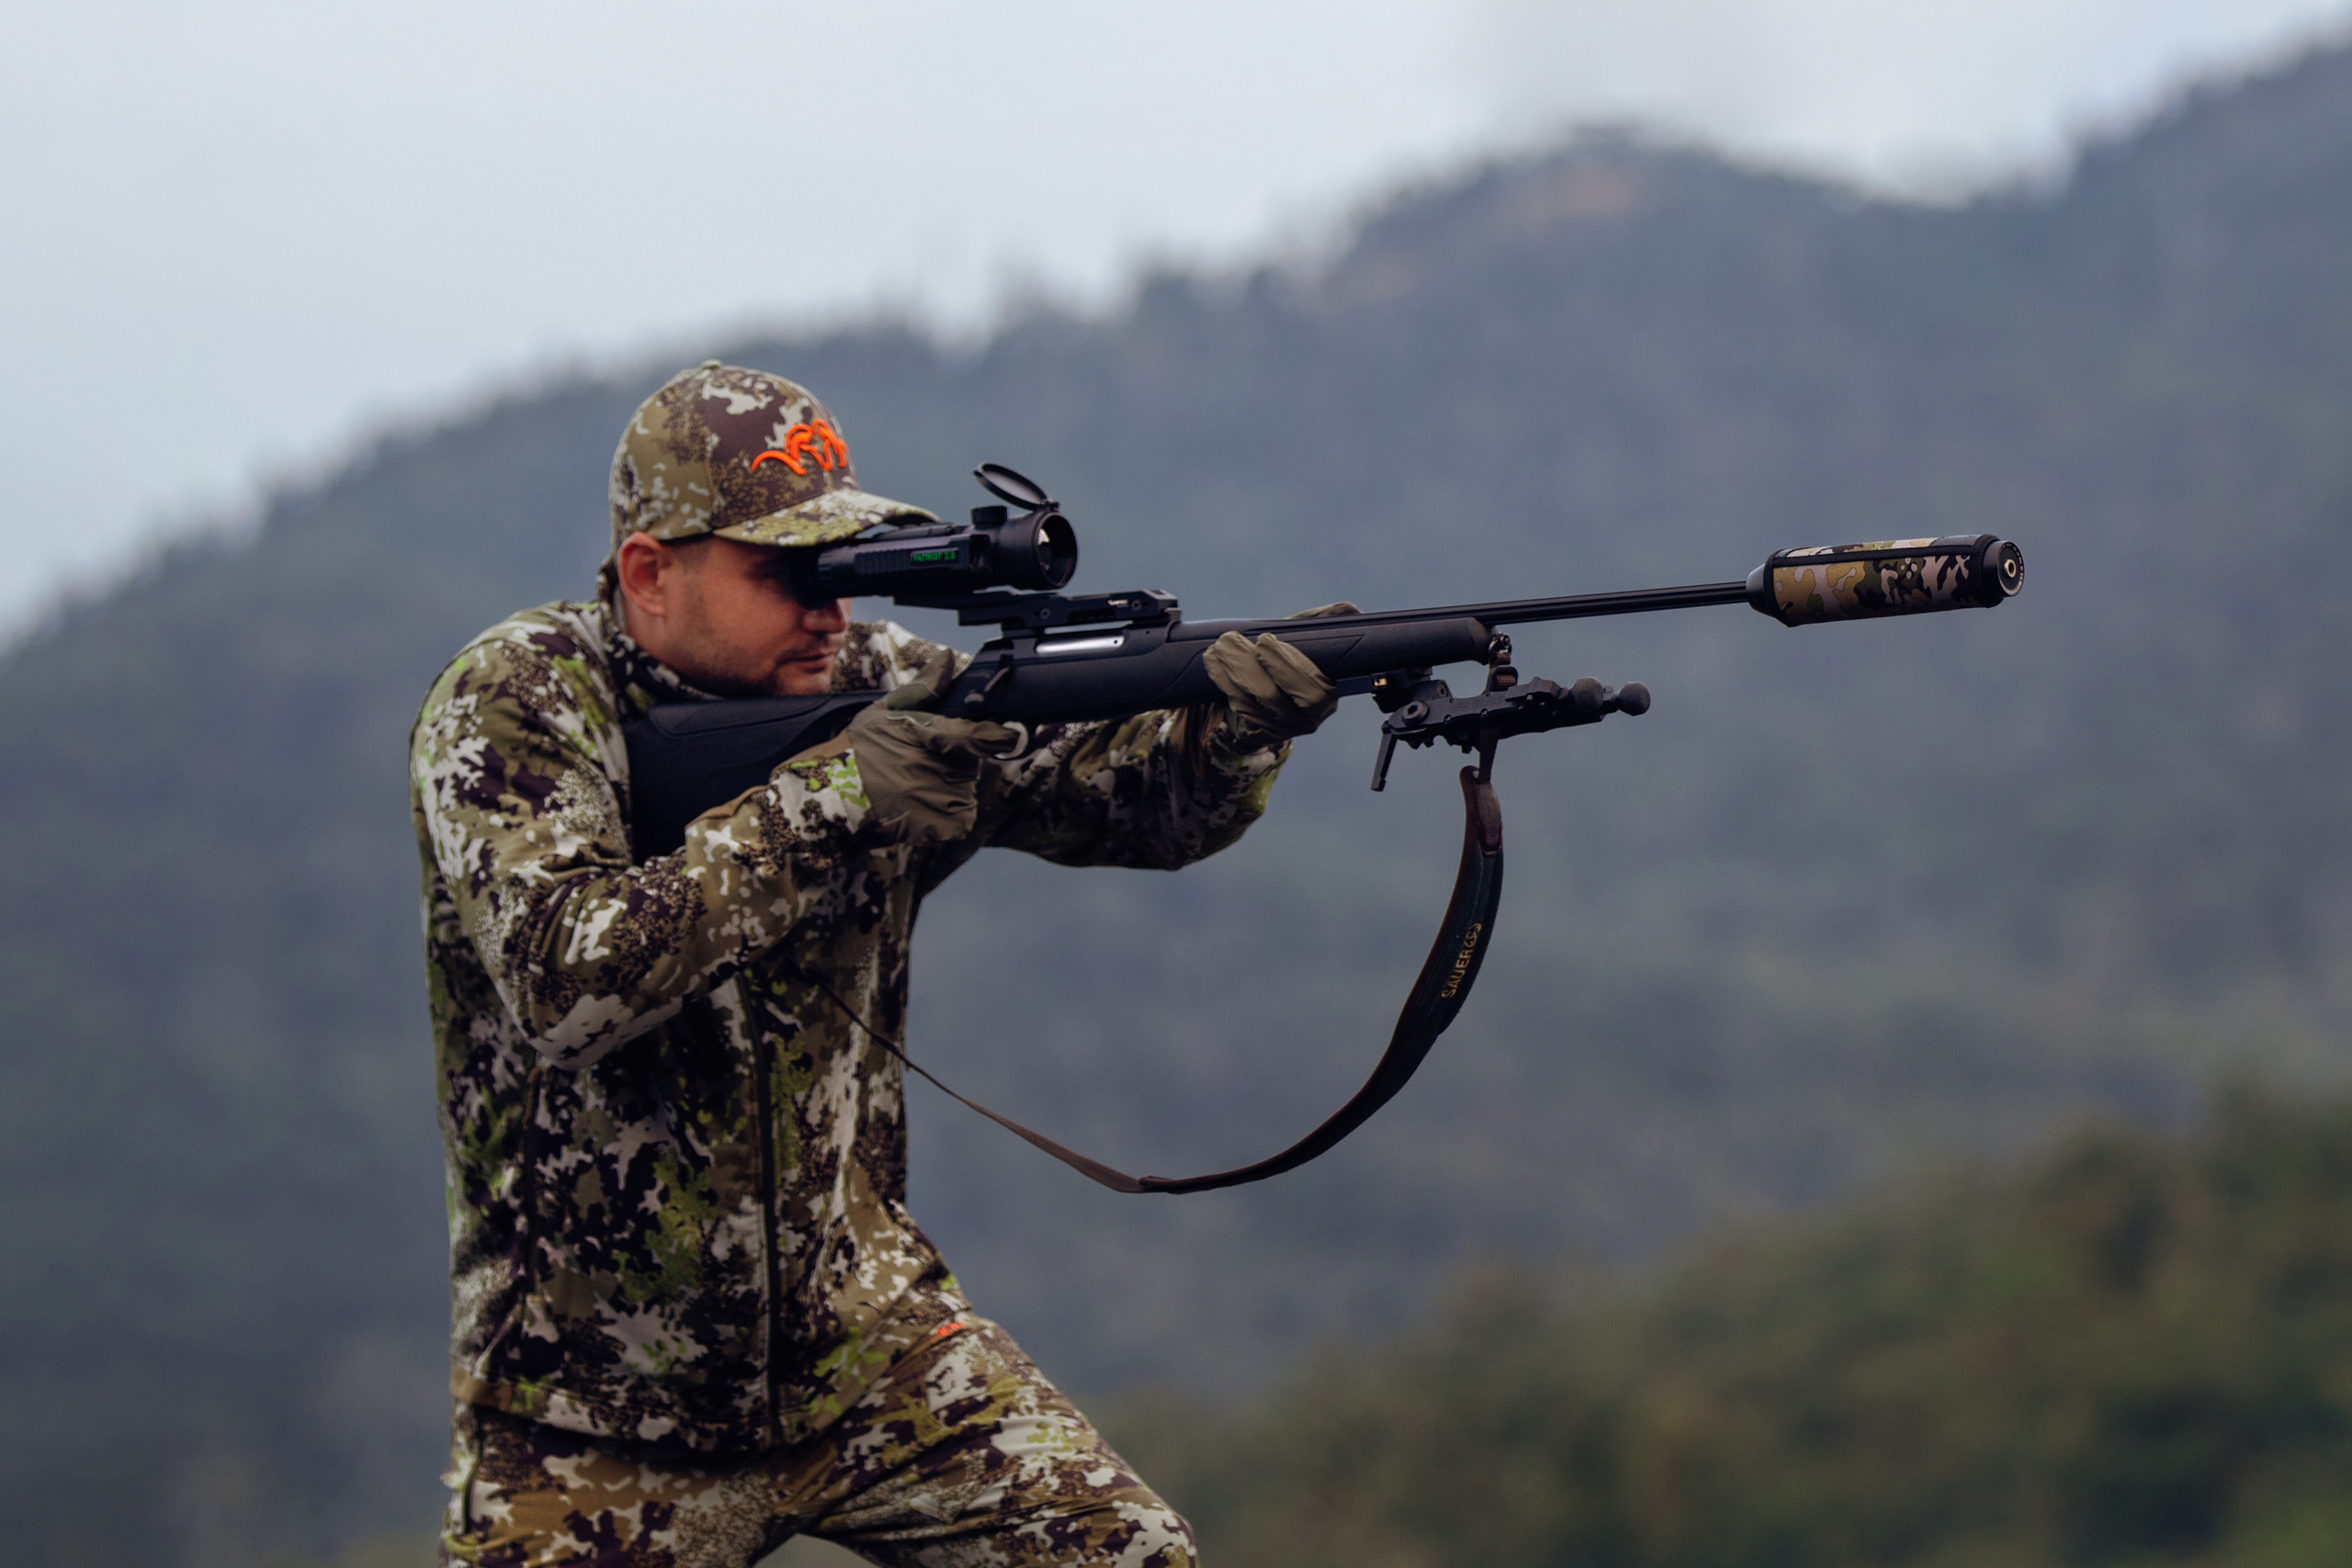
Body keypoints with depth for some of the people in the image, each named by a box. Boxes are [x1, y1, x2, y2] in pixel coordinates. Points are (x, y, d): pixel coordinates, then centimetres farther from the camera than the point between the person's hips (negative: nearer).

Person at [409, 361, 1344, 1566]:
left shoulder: (873, 688, -2)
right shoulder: (510, 706, -13)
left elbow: (1127, 797, -5)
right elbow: (567, 979, -29)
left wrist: (1236, 725, -28)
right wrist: (825, 801, -32)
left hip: (857, 1331, 3)